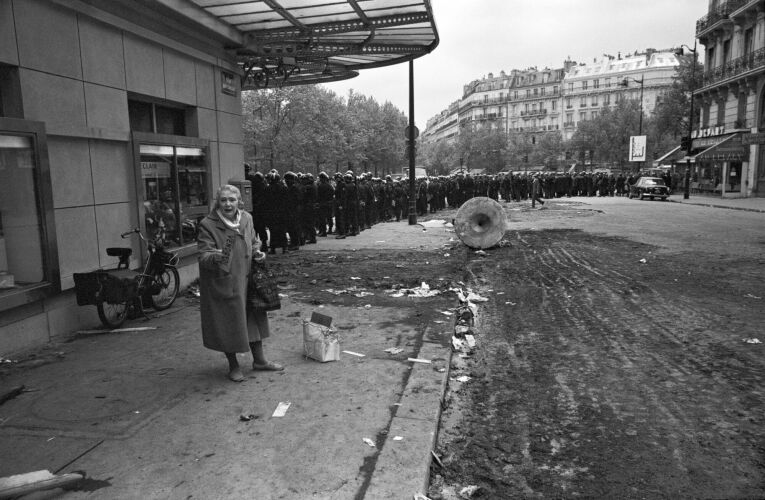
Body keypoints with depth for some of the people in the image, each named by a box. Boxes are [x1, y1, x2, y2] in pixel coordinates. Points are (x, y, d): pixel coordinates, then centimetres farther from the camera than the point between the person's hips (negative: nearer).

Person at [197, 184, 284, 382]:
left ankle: (259, 359, 33)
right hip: (222, 283, -5)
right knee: (228, 323, 5)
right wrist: (216, 257, -40)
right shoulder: (207, 225, -15)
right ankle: (233, 366, 26)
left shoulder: (246, 219, 1)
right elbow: (204, 256, -19)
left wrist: (257, 252, -2)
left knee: (254, 317, 15)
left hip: (246, 280, 5)